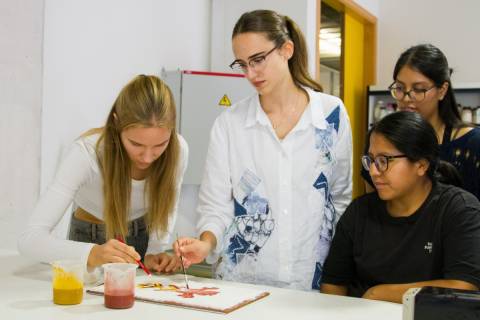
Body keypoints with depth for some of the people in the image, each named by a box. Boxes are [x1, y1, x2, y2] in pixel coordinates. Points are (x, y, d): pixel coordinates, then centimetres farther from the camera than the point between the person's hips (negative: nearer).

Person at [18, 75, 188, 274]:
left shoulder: (178, 149, -22)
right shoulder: (86, 153, -30)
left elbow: (165, 211, -3)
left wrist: (155, 251, -20)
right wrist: (92, 255, -50)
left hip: (144, 237, 2)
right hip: (91, 239, -1)